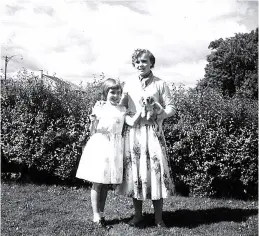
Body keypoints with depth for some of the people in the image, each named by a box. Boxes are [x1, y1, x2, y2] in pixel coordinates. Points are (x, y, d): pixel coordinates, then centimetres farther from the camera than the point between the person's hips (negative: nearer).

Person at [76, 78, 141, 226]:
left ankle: (101, 213, 22)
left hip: (114, 148, 3)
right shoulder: (99, 107, -1)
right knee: (97, 183, 3)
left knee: (106, 184, 11)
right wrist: (93, 122, -11)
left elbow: (132, 122, -11)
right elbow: (92, 132, 5)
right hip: (99, 146, -2)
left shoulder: (122, 110, 7)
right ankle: (96, 215, 13)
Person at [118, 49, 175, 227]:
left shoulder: (160, 84, 2)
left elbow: (171, 108, 0)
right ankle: (138, 214, 20)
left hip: (152, 132, -3)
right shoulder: (129, 85, 10)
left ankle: (158, 217, 10)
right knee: (134, 169, 6)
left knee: (155, 169, -3)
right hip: (133, 132, 3)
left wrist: (158, 114, -18)